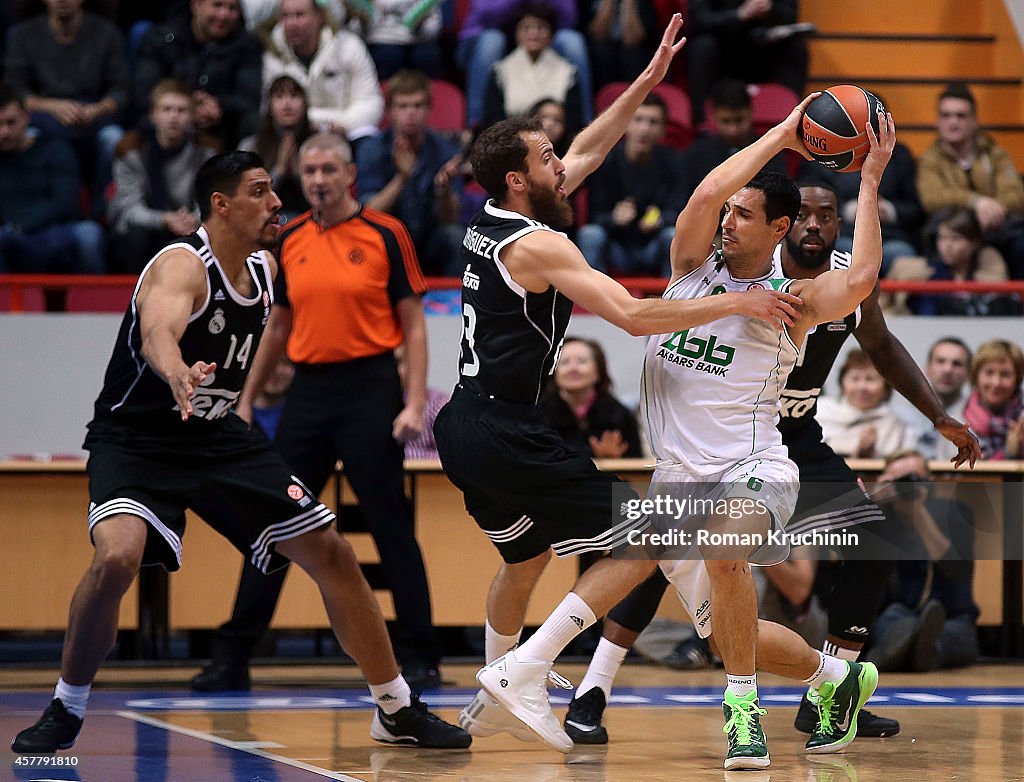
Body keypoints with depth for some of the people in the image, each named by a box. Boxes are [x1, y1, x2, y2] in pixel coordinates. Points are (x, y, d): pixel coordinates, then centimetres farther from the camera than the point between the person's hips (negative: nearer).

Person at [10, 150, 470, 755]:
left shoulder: (265, 269, 1)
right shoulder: (182, 266, -24)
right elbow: (159, 331, -47)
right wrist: (177, 375, -67)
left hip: (220, 438, 7)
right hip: (136, 439, -7)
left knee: (332, 553, 2)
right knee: (118, 556, -32)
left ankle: (397, 710, 16)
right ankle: (66, 711, -11)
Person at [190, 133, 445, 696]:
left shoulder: (385, 235, -3)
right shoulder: (289, 241, 10)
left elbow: (413, 325, -3)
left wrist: (414, 404, -11)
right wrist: (247, 400, 16)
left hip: (369, 390, -4)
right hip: (309, 391, 4)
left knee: (392, 527, -3)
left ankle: (419, 659, 5)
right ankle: (232, 658, 10)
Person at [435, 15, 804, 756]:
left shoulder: (490, 223, 11)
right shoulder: (538, 246, -15)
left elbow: (590, 150, 22)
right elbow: (635, 315, -24)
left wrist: (648, 79, 21)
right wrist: (735, 303, -17)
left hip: (465, 425, 10)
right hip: (506, 432, -10)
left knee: (529, 553, 31)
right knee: (641, 543, -7)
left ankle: (493, 701, 37)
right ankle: (522, 673, -12)